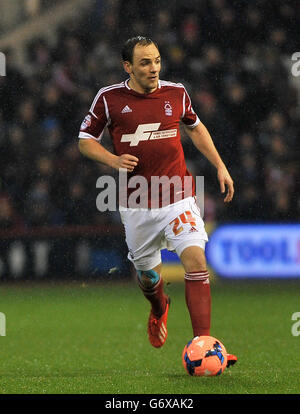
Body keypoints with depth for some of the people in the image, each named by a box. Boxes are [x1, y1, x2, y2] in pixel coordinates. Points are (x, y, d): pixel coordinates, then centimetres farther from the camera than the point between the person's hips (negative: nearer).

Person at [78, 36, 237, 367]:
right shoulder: (109, 98, -3)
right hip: (137, 203, 0)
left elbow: (195, 128, 22)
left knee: (196, 261, -18)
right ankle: (159, 309, 51)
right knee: (147, 272, 13)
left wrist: (219, 166, 16)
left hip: (178, 197, 0)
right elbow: (85, 140, 6)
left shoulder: (176, 93, 3)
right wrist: (113, 160, -12)